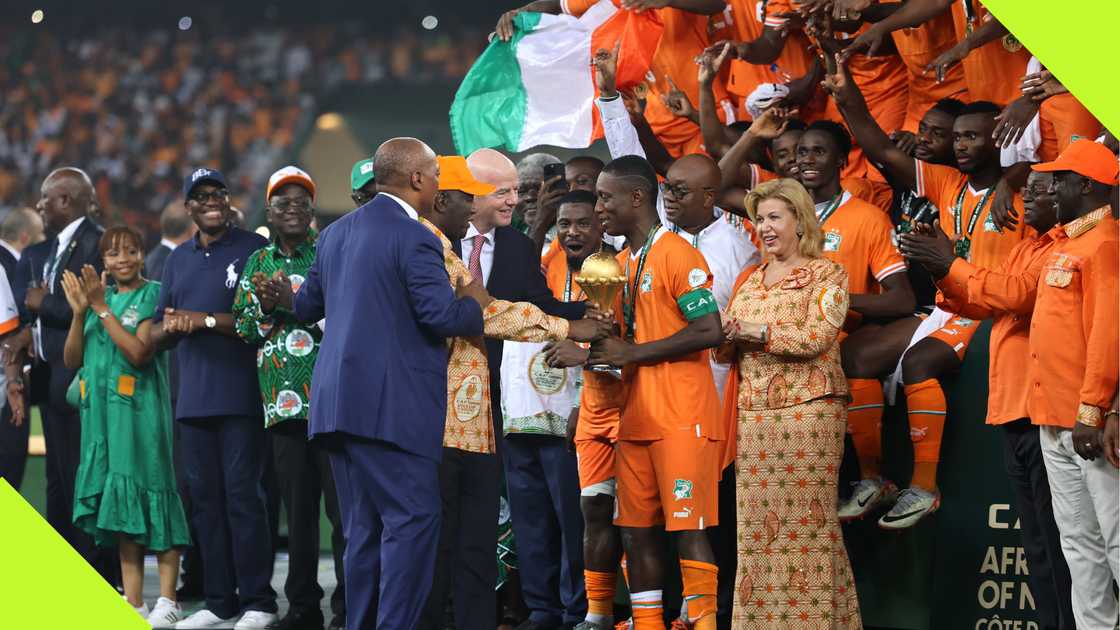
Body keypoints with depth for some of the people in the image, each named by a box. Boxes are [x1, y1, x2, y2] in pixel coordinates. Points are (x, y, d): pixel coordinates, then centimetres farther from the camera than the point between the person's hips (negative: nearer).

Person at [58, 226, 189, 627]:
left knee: (147, 493, -8)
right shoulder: (99, 296, 15)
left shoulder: (153, 295, -2)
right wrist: (79, 311, -3)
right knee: (120, 503, 5)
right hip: (101, 410, 6)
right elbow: (72, 359, 10)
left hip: (140, 409, -6)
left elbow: (139, 352, -15)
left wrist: (102, 308, -12)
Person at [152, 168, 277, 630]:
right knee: (205, 499, 7)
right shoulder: (178, 260, 18)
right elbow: (157, 334, 19)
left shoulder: (253, 249, -1)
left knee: (242, 496, -7)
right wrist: (169, 327, -4)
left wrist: (207, 320, -16)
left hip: (241, 396, -6)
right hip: (194, 398, 6)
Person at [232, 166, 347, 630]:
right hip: (283, 401, 5)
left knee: (341, 504, -6)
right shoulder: (258, 264, 16)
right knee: (297, 505, 9)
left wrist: (290, 299, -15)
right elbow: (243, 329, 16)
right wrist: (266, 306, -3)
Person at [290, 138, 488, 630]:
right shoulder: (414, 238, -11)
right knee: (413, 519, -7)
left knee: (364, 529, 12)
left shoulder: (336, 233, 15)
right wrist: (475, 299, 2)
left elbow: (305, 306, 25)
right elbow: (442, 315, -18)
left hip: (337, 403, 8)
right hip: (392, 405, -8)